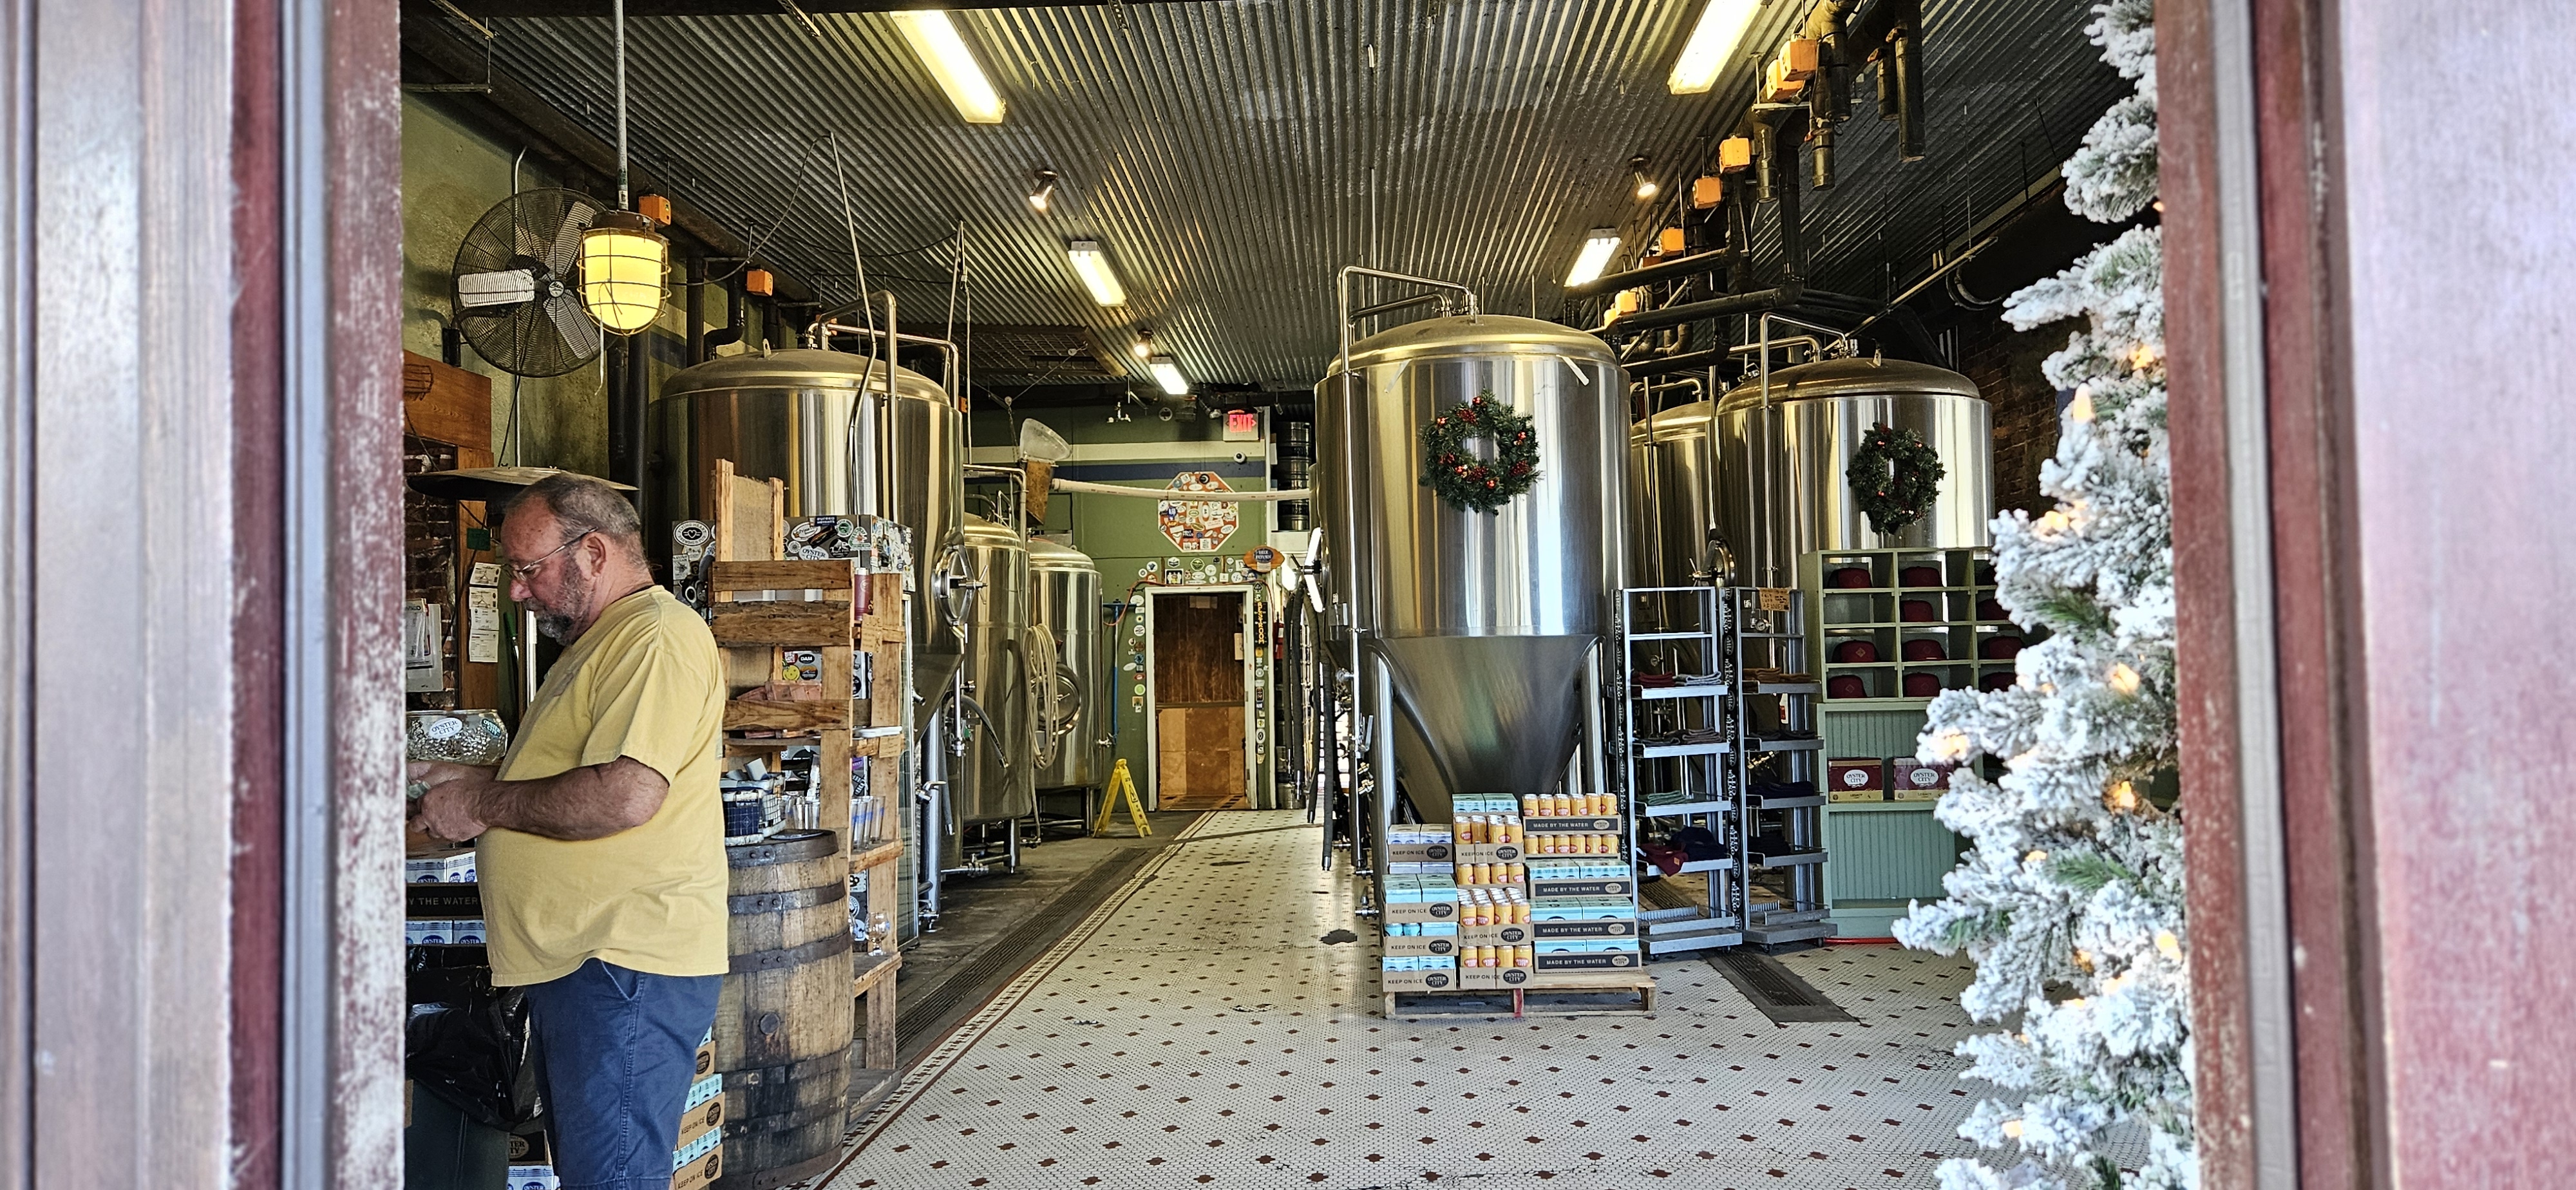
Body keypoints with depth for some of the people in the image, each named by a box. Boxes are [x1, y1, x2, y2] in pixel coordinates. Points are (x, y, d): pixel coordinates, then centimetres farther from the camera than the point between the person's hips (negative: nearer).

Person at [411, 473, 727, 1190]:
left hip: (626, 966, -11)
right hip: (574, 960, 11)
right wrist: (472, 779, 12)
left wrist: (484, 803, -13)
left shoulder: (656, 635, -15)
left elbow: (625, 796, -26)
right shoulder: (597, 642, 22)